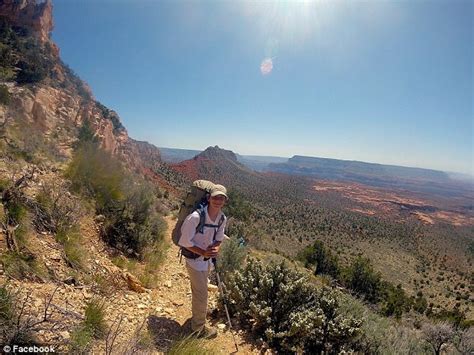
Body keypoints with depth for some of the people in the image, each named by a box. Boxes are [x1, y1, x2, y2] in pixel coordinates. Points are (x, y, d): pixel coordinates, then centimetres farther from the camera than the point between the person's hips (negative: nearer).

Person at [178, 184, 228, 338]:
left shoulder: (222, 218, -9)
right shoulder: (195, 217, -31)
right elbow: (185, 241, -23)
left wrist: (216, 248, -16)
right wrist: (203, 252, -26)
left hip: (208, 259, 7)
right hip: (195, 260, -6)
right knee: (201, 295, 5)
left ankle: (197, 314, 54)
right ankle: (199, 328, 29)